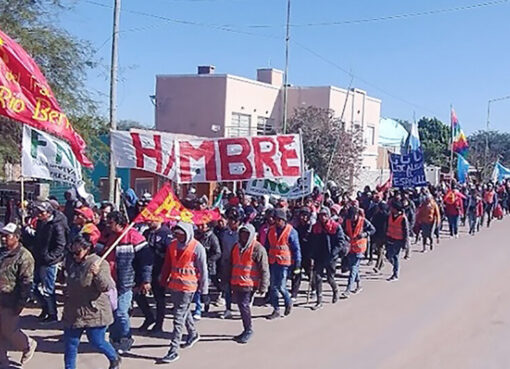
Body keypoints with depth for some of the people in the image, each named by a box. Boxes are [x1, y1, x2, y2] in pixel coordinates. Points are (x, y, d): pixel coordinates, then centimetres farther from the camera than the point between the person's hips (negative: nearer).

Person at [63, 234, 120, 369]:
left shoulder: (99, 263, -15)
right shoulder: (72, 262, 7)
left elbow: (107, 287, -24)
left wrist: (97, 273, -39)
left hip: (94, 312, -6)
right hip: (73, 312, 6)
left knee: (97, 342, 6)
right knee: (70, 344, 7)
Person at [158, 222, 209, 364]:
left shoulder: (197, 248, -13)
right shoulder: (173, 245, 3)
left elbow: (203, 271, -8)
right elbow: (167, 265, 13)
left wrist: (204, 291, -5)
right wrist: (163, 282, 15)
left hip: (188, 287, -6)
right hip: (174, 284, 6)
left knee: (178, 318, -7)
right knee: (184, 312, 23)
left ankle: (173, 351, -3)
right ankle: (193, 334, 47)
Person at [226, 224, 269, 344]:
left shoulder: (258, 248, -8)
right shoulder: (237, 246, 14)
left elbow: (264, 269, -9)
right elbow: (232, 265, 24)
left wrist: (263, 287, -11)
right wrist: (229, 281, 23)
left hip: (249, 284, -7)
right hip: (236, 283, 7)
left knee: (244, 305, -12)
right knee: (241, 305, 11)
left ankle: (248, 330, 4)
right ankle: (247, 330, 24)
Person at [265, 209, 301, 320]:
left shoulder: (291, 231, -6)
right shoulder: (271, 230, 8)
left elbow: (296, 249, -3)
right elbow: (267, 246, 16)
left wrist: (297, 264, -5)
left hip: (284, 262, -5)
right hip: (272, 262, 5)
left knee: (281, 286, -7)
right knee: (273, 286, 5)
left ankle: (288, 302, 22)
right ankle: (276, 310, 15)